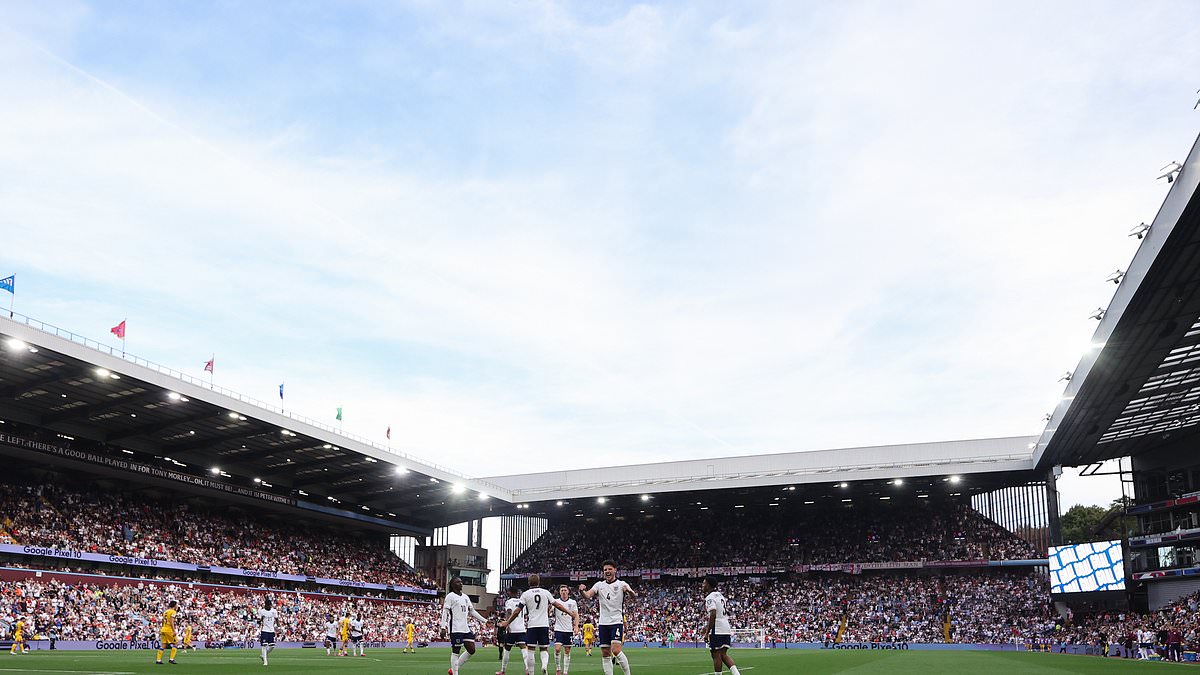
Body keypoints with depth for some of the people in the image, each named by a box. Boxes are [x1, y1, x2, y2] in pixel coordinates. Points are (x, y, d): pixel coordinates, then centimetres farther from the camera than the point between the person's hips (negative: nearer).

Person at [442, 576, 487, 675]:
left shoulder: (465, 597, 18)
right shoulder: (450, 596, -4)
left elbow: (472, 611, 22)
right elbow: (445, 612, -10)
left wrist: (485, 621, 18)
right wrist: (443, 627, -20)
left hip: (466, 628, 8)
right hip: (455, 629, -8)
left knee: (472, 650, 5)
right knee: (456, 651, -4)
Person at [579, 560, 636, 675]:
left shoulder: (621, 584, -1)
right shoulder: (599, 584, 9)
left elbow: (633, 596, -17)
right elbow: (588, 595, -5)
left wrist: (629, 591, -40)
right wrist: (582, 591, -28)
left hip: (617, 621, -4)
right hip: (603, 622, 4)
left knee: (616, 650, -17)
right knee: (605, 654, 4)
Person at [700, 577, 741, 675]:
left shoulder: (710, 598, -10)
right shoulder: (720, 595, 19)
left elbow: (713, 615, -21)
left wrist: (707, 632, -19)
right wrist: (707, 627, 29)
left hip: (717, 630, -9)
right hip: (727, 629, 9)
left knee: (716, 655, -1)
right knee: (723, 654, 12)